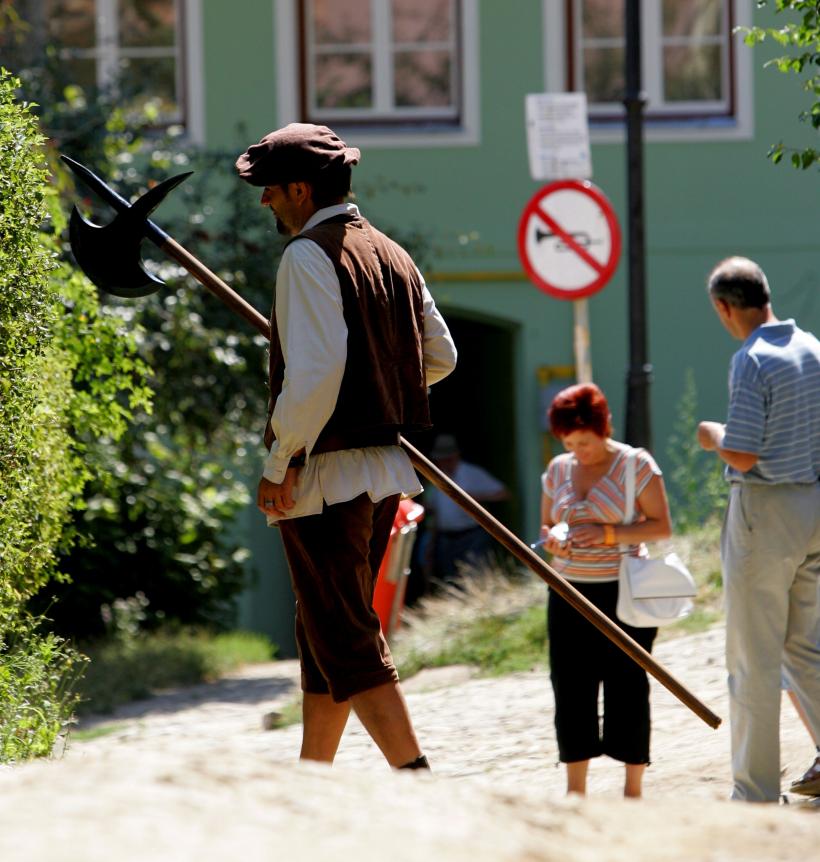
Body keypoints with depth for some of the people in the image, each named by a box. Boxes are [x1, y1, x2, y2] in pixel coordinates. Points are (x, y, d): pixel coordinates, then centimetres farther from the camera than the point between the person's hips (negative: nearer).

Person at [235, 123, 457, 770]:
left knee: (349, 646, -8)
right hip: (385, 469, 9)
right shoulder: (393, 255, 13)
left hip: (326, 473, -9)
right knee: (323, 638, 17)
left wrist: (279, 462, -16)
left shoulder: (308, 255, -13)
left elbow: (315, 369, -23)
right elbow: (440, 356, 19)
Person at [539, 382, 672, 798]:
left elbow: (661, 527, -7)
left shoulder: (636, 464, -4)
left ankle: (633, 789, 5)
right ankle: (575, 790, 10)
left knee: (626, 687, -3)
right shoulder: (558, 470, 12)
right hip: (569, 593, 5)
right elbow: (545, 525, 20)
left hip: (623, 593, -5)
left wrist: (607, 533, -19)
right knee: (570, 687, 2)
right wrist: (551, 541, -4)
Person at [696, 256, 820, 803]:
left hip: (766, 510, -7)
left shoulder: (752, 362, -17)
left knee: (754, 659, 1)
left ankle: (757, 791, 5)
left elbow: (743, 456, -21)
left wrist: (713, 437, -2)